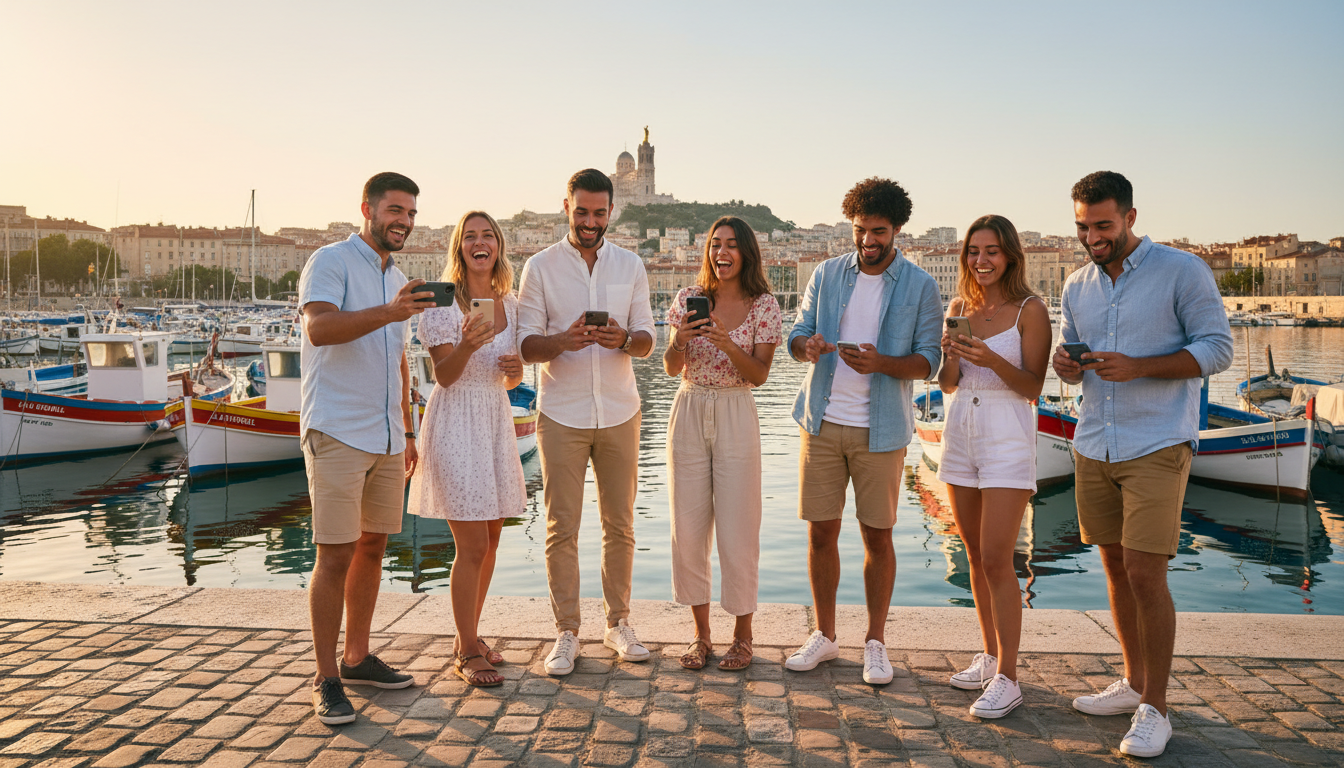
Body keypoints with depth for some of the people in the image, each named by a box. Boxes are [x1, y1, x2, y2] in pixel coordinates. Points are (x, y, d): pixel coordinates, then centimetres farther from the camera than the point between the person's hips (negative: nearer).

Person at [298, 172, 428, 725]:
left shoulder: (397, 279, 18)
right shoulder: (330, 262, -5)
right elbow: (320, 328, -23)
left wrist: (407, 432, 21)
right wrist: (387, 313, -36)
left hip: (385, 439, 8)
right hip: (337, 433, -8)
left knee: (372, 548, 12)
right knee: (335, 556, -5)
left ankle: (357, 658, 24)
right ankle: (326, 680, 4)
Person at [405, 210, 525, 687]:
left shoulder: (509, 303, 9)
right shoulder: (443, 301, -9)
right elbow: (444, 375, -13)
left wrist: (516, 372, -6)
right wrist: (468, 345, -31)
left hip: (497, 421, 7)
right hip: (456, 422, -7)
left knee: (490, 541, 12)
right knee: (471, 545, -6)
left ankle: (469, 638, 27)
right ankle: (467, 655, 8)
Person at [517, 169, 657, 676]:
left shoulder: (631, 266, 8)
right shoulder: (540, 267, 2)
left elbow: (647, 341, 5)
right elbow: (527, 345, -3)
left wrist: (623, 340, -18)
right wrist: (564, 340, -24)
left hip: (619, 413, 2)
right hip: (561, 415, -2)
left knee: (620, 524, 8)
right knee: (562, 528, 1)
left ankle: (618, 623, 22)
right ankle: (566, 633, 12)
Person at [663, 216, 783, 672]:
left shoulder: (763, 306, -1)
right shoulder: (689, 299, 5)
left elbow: (760, 374, -8)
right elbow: (672, 369, 2)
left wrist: (727, 344, -24)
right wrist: (680, 341, -18)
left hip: (735, 417, -2)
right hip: (689, 413, 3)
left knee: (737, 531, 0)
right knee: (688, 528, 5)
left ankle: (743, 635, 18)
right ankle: (701, 634, 20)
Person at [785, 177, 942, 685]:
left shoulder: (920, 286, 0)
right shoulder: (827, 274, 8)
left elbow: (930, 359, -3)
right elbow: (797, 334, 7)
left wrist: (882, 363, -22)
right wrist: (807, 346, -18)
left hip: (880, 430, -2)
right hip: (823, 420, 2)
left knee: (878, 536, 5)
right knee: (821, 532, 7)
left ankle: (875, 642, 21)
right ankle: (824, 635, 23)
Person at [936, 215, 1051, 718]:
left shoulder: (1030, 311, -6)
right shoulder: (959, 308, 9)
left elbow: (1033, 388, -8)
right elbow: (947, 384, 9)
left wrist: (993, 360, -24)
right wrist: (951, 356, -12)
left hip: (1007, 438, -6)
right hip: (960, 433, 6)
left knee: (997, 561, -8)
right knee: (976, 558, 12)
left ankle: (1006, 678, 1)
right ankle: (990, 657, 25)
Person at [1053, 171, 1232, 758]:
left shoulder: (1183, 271, -5)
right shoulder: (1076, 286, 11)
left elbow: (1217, 349, -8)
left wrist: (1137, 367, -21)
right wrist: (1066, 365, -4)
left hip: (1157, 446, -5)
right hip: (1093, 446, 6)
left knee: (1145, 575, -9)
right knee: (1115, 568, 12)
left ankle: (1153, 709, 5)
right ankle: (1133, 682, 27)